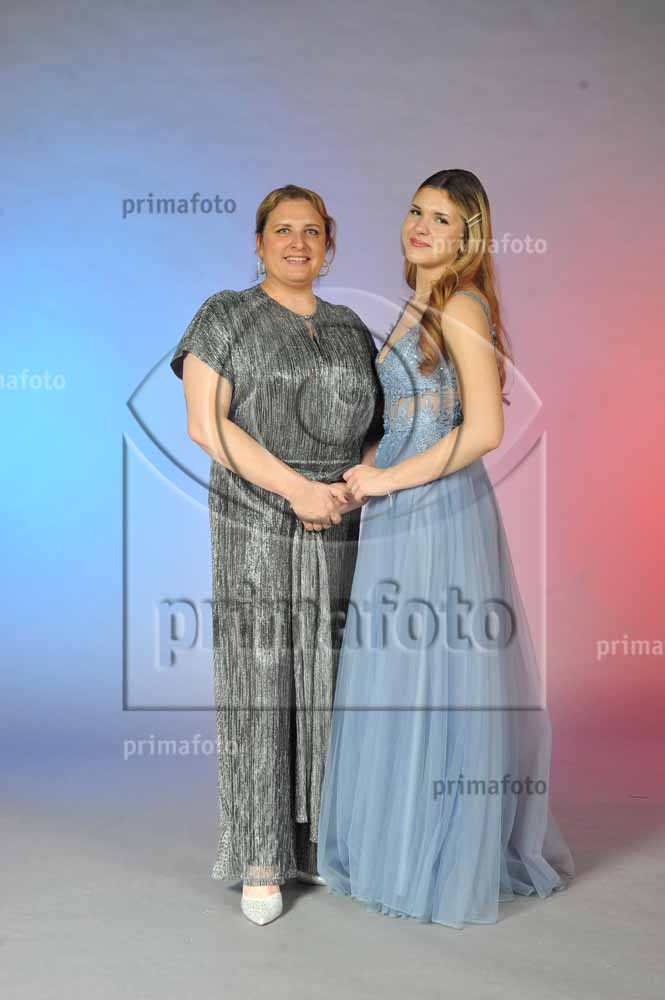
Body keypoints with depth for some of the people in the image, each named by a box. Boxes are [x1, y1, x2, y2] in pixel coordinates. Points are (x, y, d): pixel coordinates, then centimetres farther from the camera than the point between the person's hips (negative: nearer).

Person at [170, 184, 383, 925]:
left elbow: (377, 427, 14)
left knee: (331, 682, 7)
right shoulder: (225, 315, 1)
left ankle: (321, 840, 21)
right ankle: (262, 860, 8)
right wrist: (296, 488, -17)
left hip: (343, 529, 5)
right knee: (259, 681, -2)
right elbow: (206, 422, -10)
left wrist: (356, 484, -8)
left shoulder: (350, 329, 14)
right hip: (257, 525, -4)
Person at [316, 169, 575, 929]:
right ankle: (404, 847, 29)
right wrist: (356, 482, 7)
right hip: (399, 519, 9)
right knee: (396, 682, 14)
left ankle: (451, 865, 16)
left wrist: (387, 480, -14)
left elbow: (484, 430, -19)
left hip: (441, 512, -9)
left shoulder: (463, 306, -9)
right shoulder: (415, 310, 17)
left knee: (437, 683, 0)